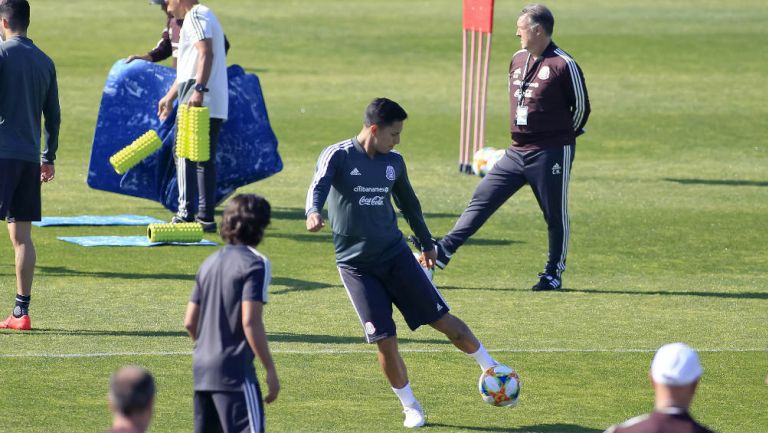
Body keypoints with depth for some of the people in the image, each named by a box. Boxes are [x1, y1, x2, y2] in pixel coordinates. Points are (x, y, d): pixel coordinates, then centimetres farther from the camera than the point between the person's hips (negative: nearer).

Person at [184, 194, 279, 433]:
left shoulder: (210, 262, 15)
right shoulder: (255, 263, -8)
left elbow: (190, 322, 15)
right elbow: (250, 322, -17)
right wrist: (270, 369, -14)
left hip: (201, 368, 8)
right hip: (235, 370, -8)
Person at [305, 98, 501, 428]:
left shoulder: (393, 162, 5)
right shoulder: (338, 156, -9)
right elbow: (318, 187, -26)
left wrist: (427, 243, 31)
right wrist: (314, 213, -48)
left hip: (395, 253, 3)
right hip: (355, 263, -3)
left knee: (442, 319, 0)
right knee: (384, 339, -7)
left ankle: (492, 368, 17)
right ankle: (410, 407, 9)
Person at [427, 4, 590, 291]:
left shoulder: (563, 65, -12)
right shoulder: (517, 60, 10)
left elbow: (581, 107, -5)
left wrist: (561, 137, 6)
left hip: (552, 155, -7)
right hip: (517, 152, 7)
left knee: (555, 215, 4)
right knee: (482, 199, 0)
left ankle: (554, 273, 17)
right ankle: (442, 253, -3)